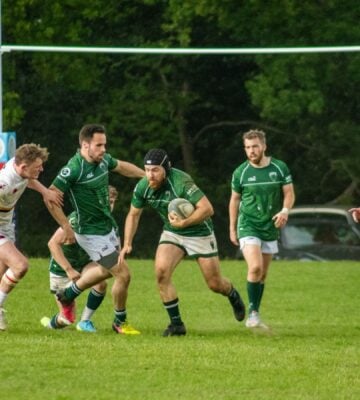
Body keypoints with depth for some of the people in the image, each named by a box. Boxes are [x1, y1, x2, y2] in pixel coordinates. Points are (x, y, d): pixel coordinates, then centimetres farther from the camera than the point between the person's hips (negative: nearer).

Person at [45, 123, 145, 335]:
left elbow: (122, 166, 20)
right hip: (92, 233, -9)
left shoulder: (103, 160, -3)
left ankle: (68, 294, 48)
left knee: (107, 269, 29)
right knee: (123, 274, -8)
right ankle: (120, 322, 14)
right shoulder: (74, 169, -26)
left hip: (108, 226, 9)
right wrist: (67, 227, -20)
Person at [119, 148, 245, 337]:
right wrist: (127, 244, -4)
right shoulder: (142, 187, -13)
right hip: (172, 233, 4)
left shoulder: (181, 182, -32)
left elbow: (207, 208, -35)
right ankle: (176, 324, -8)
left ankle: (233, 295, 41)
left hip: (199, 231, -4)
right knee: (161, 271, -20)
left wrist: (184, 222, -41)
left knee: (215, 284, 3)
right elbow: (133, 214, 4)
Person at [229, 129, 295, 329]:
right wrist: (232, 228, 9)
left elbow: (289, 194, 2)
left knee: (263, 274, 9)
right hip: (248, 227, -3)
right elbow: (235, 199, 8)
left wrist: (285, 210, -19)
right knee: (255, 267, -21)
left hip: (271, 228, 3)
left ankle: (255, 314, 20)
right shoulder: (240, 173, -4)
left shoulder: (280, 168, -3)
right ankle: (252, 312, -11)